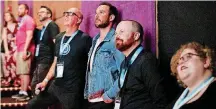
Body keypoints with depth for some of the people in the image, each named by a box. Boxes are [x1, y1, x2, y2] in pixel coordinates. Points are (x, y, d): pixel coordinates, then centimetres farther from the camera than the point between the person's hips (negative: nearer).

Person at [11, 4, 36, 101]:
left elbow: (29, 36, -16)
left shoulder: (28, 20, -7)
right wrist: (17, 50, 21)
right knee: (21, 73, 10)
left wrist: (25, 50, -21)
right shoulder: (22, 21, 22)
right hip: (20, 50, 10)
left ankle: (25, 94, -10)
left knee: (24, 72, -11)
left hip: (25, 50, -10)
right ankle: (22, 92, 15)